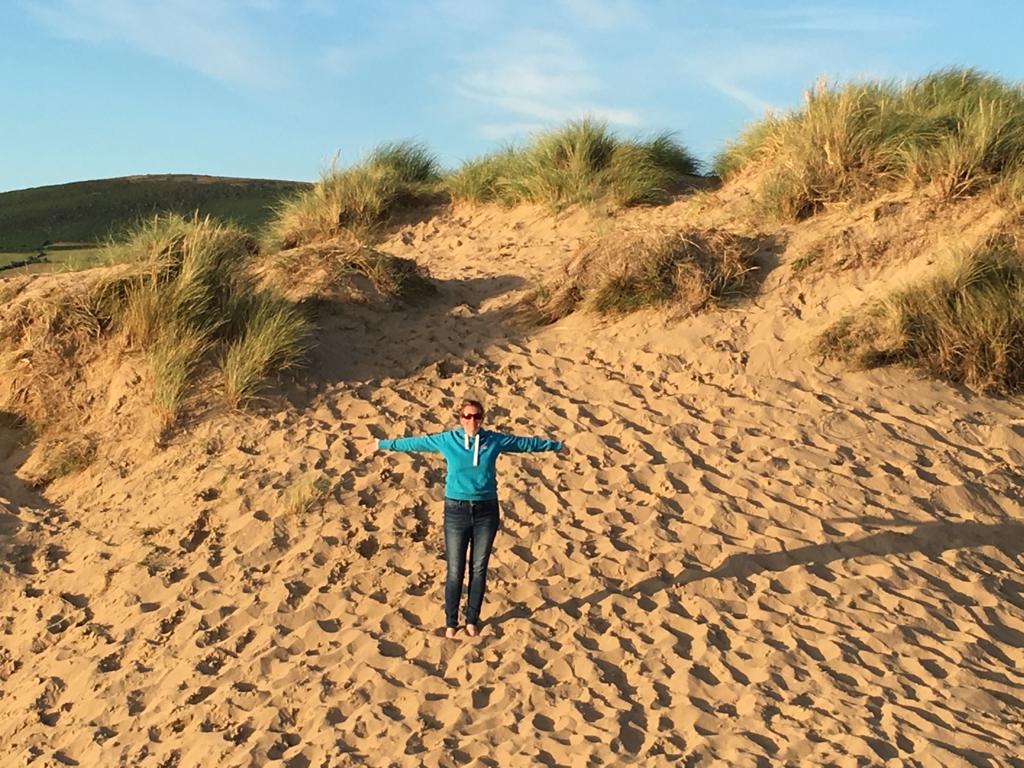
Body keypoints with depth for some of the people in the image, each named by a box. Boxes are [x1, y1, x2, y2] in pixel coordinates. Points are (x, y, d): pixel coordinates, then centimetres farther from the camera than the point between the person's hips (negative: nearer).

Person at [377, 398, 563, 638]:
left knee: (479, 569, 10)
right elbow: (415, 442, 6)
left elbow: (526, 443, 10)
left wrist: (556, 445, 18)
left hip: (486, 510, 1)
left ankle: (472, 620, 26)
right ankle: (451, 623, 19)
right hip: (456, 510, -1)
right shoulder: (447, 440, -3)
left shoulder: (494, 440, -1)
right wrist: (384, 444, 11)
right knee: (455, 571, 3)